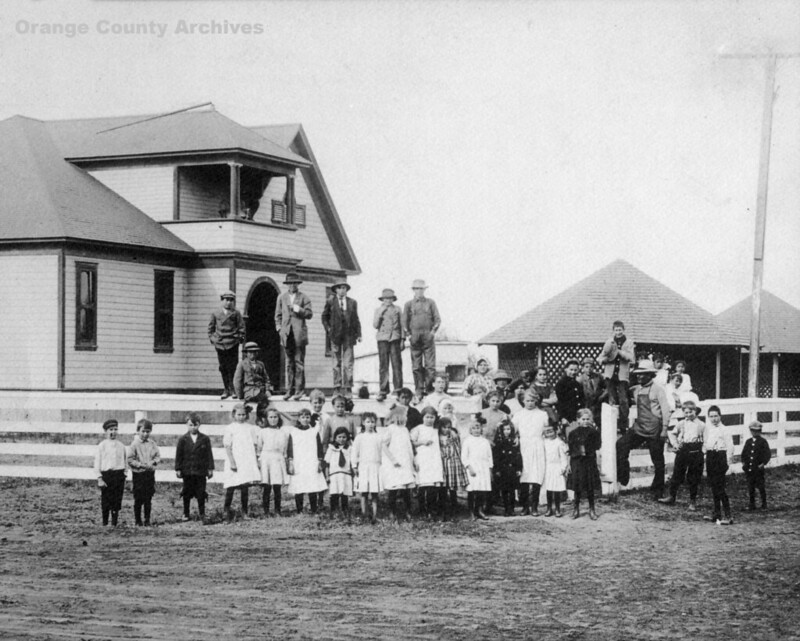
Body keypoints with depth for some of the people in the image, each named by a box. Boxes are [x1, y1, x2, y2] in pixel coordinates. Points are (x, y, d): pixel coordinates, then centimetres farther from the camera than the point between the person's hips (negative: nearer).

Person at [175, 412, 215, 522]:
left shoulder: (205, 439, 1)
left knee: (201, 493, 3)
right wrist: (178, 469, -2)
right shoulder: (183, 440, 0)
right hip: (187, 471, 0)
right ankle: (186, 514, 17)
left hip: (201, 471, 0)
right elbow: (178, 455, 2)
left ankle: (202, 513, 13)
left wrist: (210, 468, 0)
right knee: (187, 493, 8)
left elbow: (209, 454, 2)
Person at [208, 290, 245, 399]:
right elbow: (211, 327, 16)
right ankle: (226, 389, 11)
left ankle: (234, 389, 4)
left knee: (233, 367, -3)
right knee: (223, 367, 4)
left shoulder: (236, 313, 4)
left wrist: (241, 338, 0)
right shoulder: (215, 314, 8)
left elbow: (241, 327, 6)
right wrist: (211, 337, 8)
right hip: (219, 344, 2)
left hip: (232, 343, -2)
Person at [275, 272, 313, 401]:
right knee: (289, 362, 4)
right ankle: (290, 390, 4)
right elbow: (278, 315, 18)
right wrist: (279, 328, 6)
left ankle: (299, 390, -5)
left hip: (299, 333, -3)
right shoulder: (281, 297, 16)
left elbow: (309, 314, 2)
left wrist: (299, 310, -14)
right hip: (286, 333, 3)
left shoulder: (304, 297, 6)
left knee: (299, 362, -6)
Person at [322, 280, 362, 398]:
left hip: (348, 335, 0)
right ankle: (337, 388, 6)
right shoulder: (330, 302, 7)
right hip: (335, 335, 0)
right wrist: (328, 329, 2)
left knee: (348, 364, -5)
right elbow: (324, 317, 14)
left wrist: (358, 334, 4)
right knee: (337, 363, 2)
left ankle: (348, 389, -3)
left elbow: (356, 319, 12)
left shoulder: (352, 303, 10)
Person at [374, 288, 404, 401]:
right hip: (382, 339, 0)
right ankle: (383, 391, 1)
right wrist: (380, 313, -8)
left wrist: (402, 340, 5)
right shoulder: (378, 310, 11)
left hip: (395, 339, 0)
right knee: (383, 366, -3)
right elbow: (375, 325, 3)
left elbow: (402, 325, 12)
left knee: (397, 365, -6)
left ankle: (398, 390, -2)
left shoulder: (397, 310, 11)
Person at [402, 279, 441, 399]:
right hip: (415, 338, 0)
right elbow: (405, 322, 9)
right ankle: (419, 390, 2)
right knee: (416, 366, -1)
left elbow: (437, 319, 8)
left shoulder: (430, 302, 12)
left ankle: (429, 389, -3)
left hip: (428, 337, 0)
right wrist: (408, 335, -2)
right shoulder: (409, 304, 11)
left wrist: (432, 331, -5)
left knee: (430, 365, -7)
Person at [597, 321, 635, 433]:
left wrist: (618, 351, -17)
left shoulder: (629, 343, 3)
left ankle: (623, 426, -2)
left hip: (623, 375, -2)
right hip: (610, 374, 2)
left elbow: (631, 358, -10)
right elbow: (600, 358, 8)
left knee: (623, 401, -7)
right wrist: (607, 358, -14)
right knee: (612, 401, 6)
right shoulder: (609, 342, 8)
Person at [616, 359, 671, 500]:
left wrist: (664, 429, -14)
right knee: (621, 444, -14)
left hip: (654, 429, -6)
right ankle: (622, 477, -9)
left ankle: (658, 491, 13)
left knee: (658, 461, 3)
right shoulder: (637, 389, 10)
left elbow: (665, 410, -10)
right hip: (639, 428, 6)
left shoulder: (657, 389, -7)